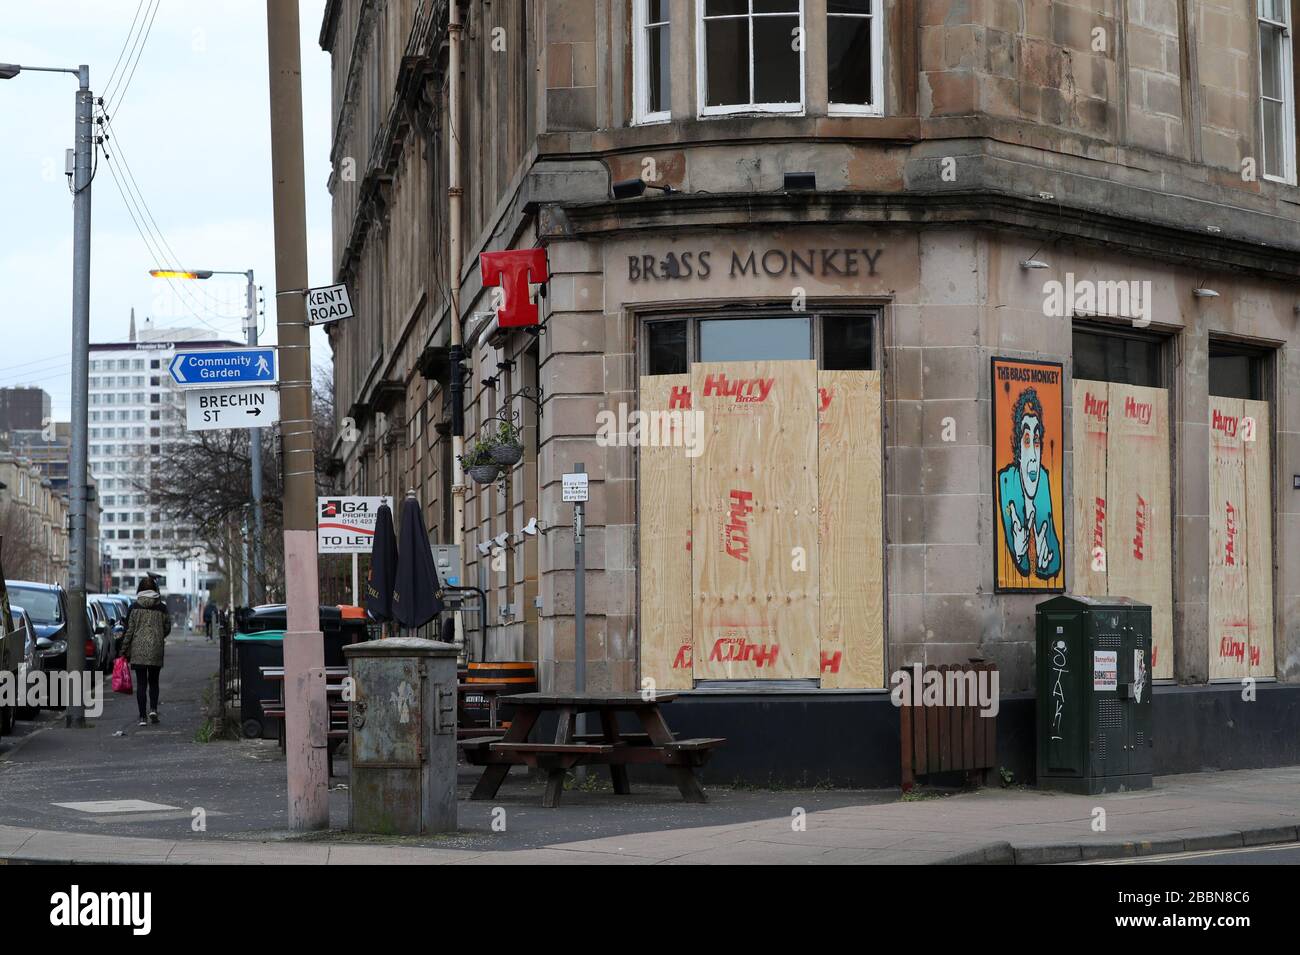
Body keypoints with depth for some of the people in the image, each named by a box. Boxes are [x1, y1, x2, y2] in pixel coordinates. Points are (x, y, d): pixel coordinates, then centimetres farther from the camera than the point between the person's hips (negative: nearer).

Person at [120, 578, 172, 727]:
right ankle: (153, 709, -3)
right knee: (153, 681, 15)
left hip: (138, 650, -1)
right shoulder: (162, 607, 1)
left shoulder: (134, 607, -3)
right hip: (156, 650, 1)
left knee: (141, 683, 2)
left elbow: (129, 630, -3)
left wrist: (124, 650, 4)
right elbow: (167, 628, 7)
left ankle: (143, 717, -2)